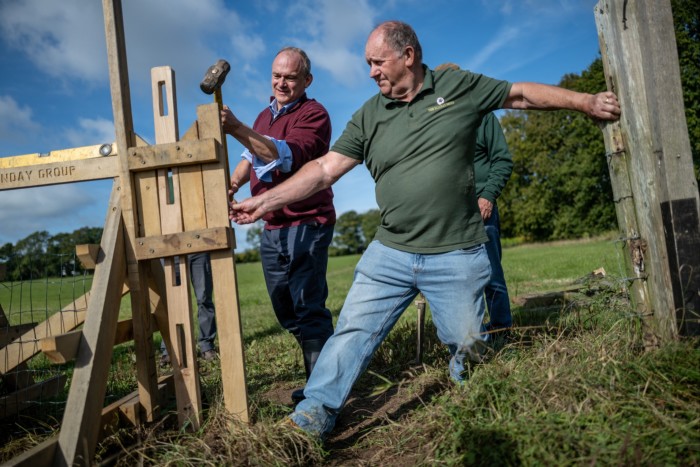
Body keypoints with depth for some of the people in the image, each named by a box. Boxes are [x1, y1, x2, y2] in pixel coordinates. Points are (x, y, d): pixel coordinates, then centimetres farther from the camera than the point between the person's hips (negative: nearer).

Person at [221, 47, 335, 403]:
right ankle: (317, 371, 28)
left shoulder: (314, 114, -9)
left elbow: (290, 156, -27)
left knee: (308, 307, -12)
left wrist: (238, 130, -36)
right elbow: (251, 157, 27)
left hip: (306, 224, -8)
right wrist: (233, 183, 6)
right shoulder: (265, 116, 18)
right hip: (272, 228, 8)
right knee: (285, 309, 13)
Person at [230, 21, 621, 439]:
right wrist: (265, 201, -6)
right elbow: (325, 169, 0)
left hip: (457, 256, -2)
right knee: (352, 333, -1)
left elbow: (522, 94, 11)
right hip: (389, 252, 2)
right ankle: (311, 419, 9)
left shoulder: (459, 86, 1)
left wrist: (586, 102, 10)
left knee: (468, 350, 7)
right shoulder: (368, 117, 4)